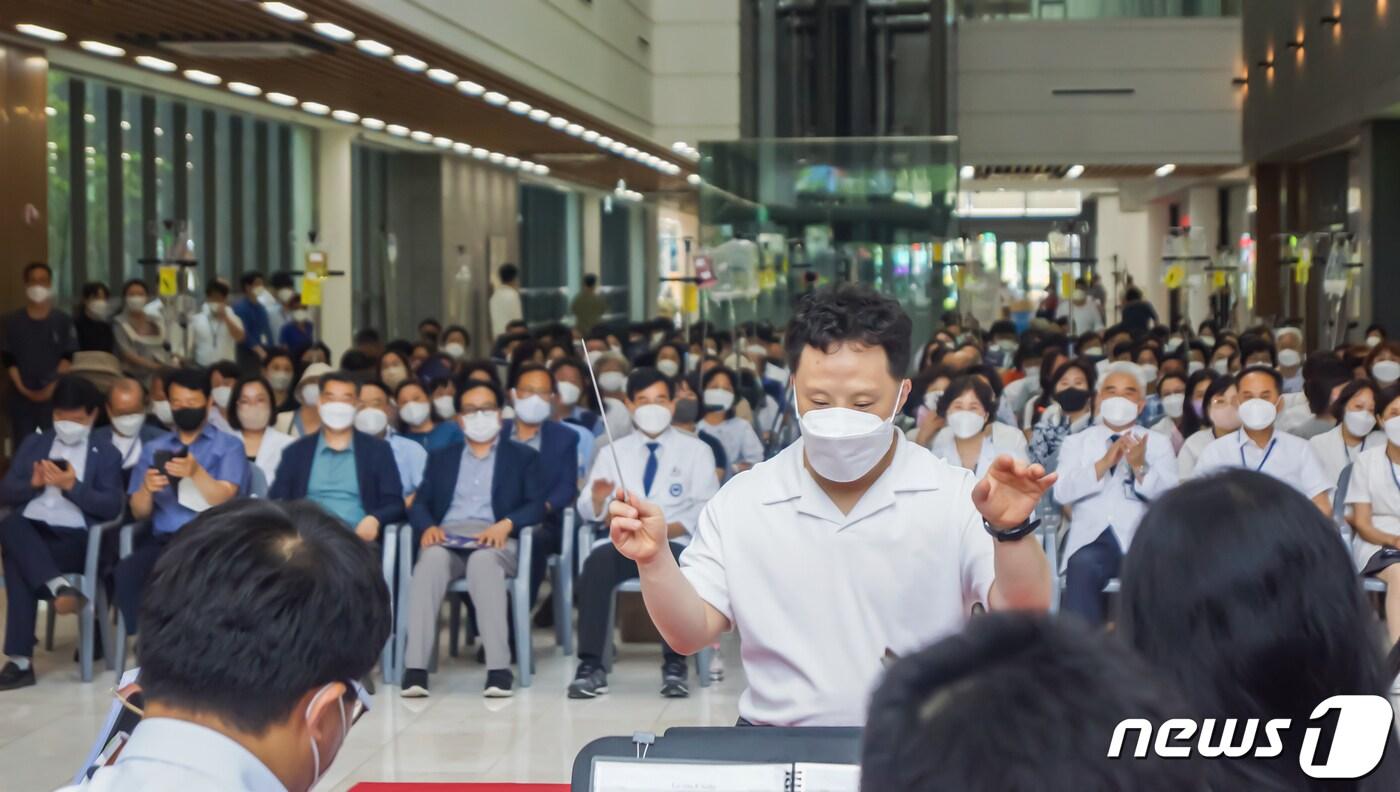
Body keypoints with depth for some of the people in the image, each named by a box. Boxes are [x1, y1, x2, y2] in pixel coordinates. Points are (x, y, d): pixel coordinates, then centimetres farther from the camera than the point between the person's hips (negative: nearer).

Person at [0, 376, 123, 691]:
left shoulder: (106, 453, 13)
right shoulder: (34, 443, 22)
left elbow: (112, 507, -1)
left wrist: (72, 486, -13)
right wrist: (33, 483, -7)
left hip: (75, 539, -3)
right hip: (30, 532, 3)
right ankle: (59, 587, -43)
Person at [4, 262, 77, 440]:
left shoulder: (62, 321, 3)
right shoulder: (12, 322, 5)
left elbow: (68, 358, 0)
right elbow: (8, 359, 3)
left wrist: (52, 387, -10)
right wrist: (22, 388, -9)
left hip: (55, 396, -1)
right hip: (22, 397, 1)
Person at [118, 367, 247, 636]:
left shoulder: (228, 446, 9)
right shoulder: (153, 449, 19)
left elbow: (223, 501, -5)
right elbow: (139, 513, 12)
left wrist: (196, 473, -23)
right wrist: (147, 489, -10)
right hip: (163, 540, 3)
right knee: (125, 572, -29)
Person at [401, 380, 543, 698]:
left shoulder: (523, 456, 20)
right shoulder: (441, 457, 28)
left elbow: (536, 505, 6)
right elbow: (420, 503, 15)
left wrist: (506, 524, -15)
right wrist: (428, 526, -9)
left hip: (495, 540, -2)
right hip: (446, 536, 2)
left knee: (483, 560, -39)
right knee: (432, 559, -36)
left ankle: (499, 669, -44)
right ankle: (415, 668, -42)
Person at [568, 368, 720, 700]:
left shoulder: (695, 451, 15)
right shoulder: (612, 453, 19)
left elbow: (705, 509, 3)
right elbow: (587, 512, 10)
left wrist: (666, 531, -15)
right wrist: (598, 499, -15)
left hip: (674, 545, -1)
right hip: (624, 545, 1)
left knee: (671, 562, -37)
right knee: (597, 562, -33)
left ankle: (675, 666, -34)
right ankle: (591, 666, -34)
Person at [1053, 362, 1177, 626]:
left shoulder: (1158, 443, 16)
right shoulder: (1076, 442, 17)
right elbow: (1062, 492, 0)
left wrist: (1141, 467, -16)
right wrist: (1103, 463, -12)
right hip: (1091, 538, 0)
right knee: (1083, 565, -33)